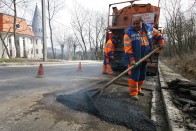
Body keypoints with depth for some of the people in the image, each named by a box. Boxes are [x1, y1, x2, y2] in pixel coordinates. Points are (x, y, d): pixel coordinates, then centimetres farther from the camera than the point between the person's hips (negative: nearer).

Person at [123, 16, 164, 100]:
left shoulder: (149, 28, 3)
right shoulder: (129, 33, -13)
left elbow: (157, 34, 23)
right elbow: (128, 48, -20)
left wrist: (160, 43, 14)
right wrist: (131, 59, -26)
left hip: (144, 58, 6)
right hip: (134, 59, -5)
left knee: (142, 75, 15)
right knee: (134, 75, -7)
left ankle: (138, 89, 33)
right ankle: (133, 93, 4)